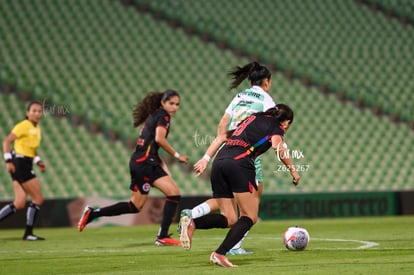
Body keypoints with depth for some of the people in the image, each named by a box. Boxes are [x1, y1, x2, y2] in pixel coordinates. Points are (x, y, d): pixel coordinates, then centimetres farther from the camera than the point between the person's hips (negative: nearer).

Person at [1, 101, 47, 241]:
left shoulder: (37, 129, 16)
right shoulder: (23, 126, -11)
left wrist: (38, 161, 12)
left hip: (26, 166, 9)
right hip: (20, 164, -9)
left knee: (19, 204, 4)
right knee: (38, 199, -7)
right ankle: (28, 233, 0)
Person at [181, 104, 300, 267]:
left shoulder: (254, 118, 32)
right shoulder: (276, 126, 11)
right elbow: (278, 146, -10)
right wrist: (292, 169, -4)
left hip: (219, 162, 7)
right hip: (240, 163, -7)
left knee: (229, 219, 8)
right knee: (250, 217, 0)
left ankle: (193, 223, -18)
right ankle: (219, 254, -17)